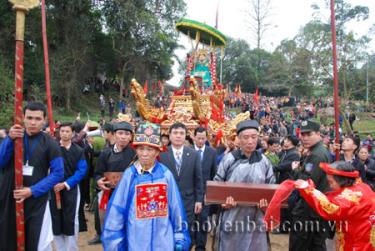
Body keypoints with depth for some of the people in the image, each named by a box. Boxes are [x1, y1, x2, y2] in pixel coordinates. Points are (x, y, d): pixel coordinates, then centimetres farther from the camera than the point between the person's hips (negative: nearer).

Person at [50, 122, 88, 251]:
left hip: (71, 188, -1)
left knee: (71, 220, -1)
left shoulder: (78, 151, 0)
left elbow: (81, 171, -5)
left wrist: (66, 184, -14)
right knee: (56, 219, 6)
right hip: (54, 188, 1)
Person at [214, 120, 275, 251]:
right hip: (232, 217, -2)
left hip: (256, 218, 2)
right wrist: (223, 201, -14)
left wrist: (267, 201, -10)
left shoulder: (264, 161, 4)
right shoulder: (228, 159, -4)